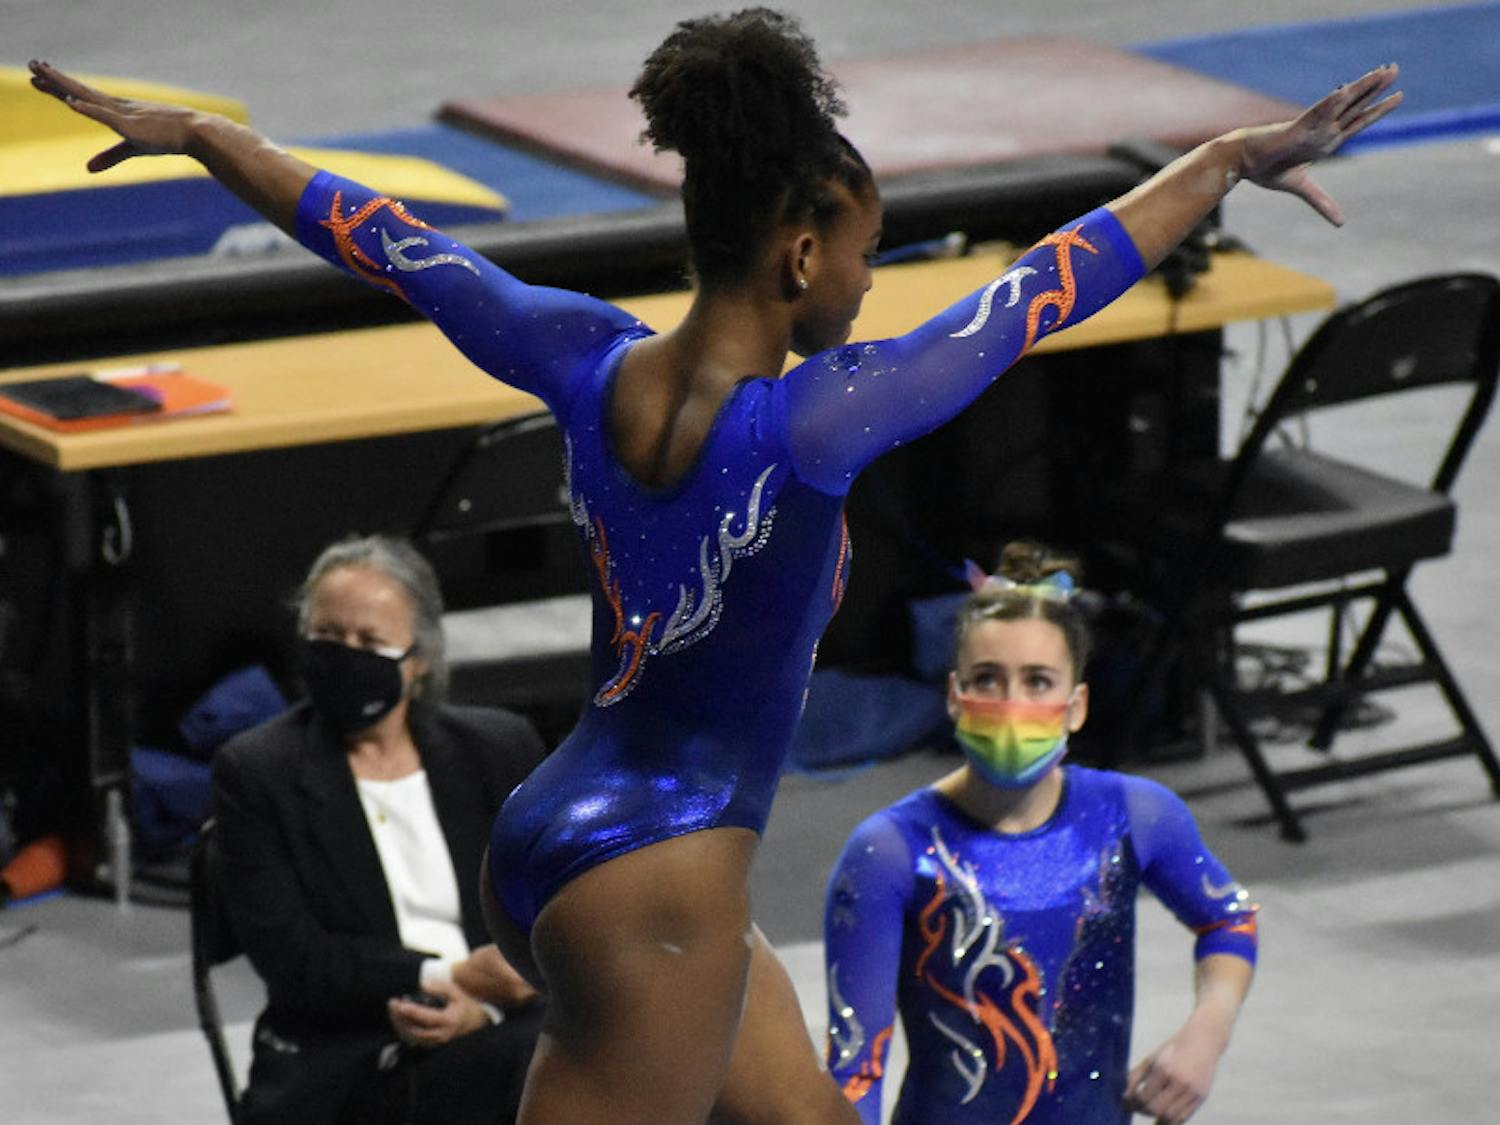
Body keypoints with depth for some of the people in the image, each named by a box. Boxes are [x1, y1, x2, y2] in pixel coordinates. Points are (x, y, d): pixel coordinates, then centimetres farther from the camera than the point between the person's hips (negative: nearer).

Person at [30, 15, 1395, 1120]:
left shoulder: (589, 364, -3)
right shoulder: (810, 425, -21)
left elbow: (380, 237, 8)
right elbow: (1060, 282, -18)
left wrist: (192, 133, 18)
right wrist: (1229, 159, -11)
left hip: (546, 839, 9)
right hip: (656, 883, -9)